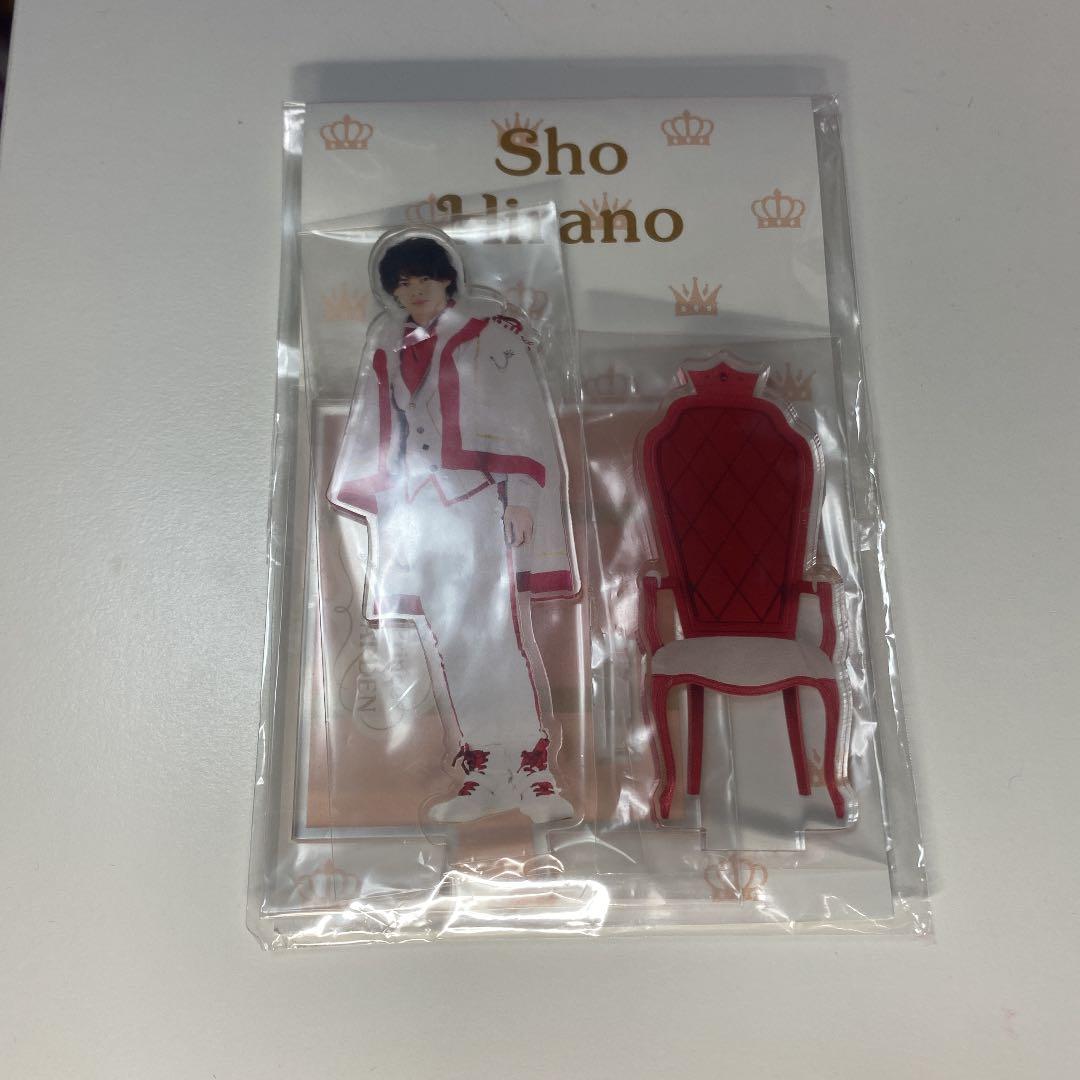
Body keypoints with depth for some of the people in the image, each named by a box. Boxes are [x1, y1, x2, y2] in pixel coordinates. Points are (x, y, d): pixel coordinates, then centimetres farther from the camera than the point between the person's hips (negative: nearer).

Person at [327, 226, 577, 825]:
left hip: (479, 502, -5)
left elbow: (523, 416, -2)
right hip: (415, 512, 5)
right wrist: (379, 508, 15)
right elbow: (377, 432, 21)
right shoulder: (387, 346, 20)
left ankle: (533, 772, -6)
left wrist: (521, 496, -12)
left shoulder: (489, 331, 6)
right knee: (448, 646, 2)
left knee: (496, 633, -13)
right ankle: (482, 774, 10)